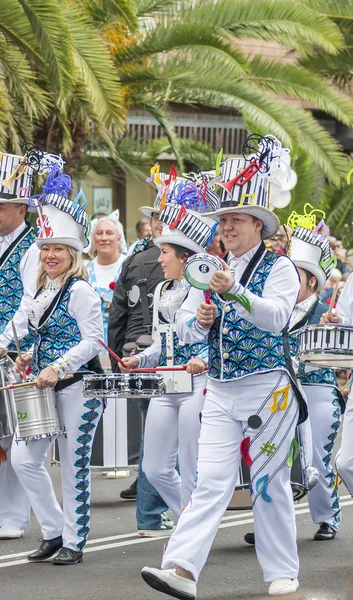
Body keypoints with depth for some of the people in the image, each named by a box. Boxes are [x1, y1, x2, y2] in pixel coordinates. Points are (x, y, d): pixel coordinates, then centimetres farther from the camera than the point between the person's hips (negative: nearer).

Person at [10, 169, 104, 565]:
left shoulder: (80, 291, -11)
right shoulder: (43, 291, 13)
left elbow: (92, 340, -16)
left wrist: (57, 368, -21)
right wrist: (30, 358, 8)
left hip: (77, 388, -8)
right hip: (45, 387, 8)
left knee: (74, 467, -1)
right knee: (23, 458, 1)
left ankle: (74, 542, 10)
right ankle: (54, 530, 14)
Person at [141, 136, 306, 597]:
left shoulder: (279, 268, -2)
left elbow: (276, 316, -20)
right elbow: (184, 326, 12)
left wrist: (235, 292, -34)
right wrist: (199, 321, -11)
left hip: (268, 388, -4)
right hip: (220, 390, 4)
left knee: (270, 482, 2)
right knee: (210, 481, -5)